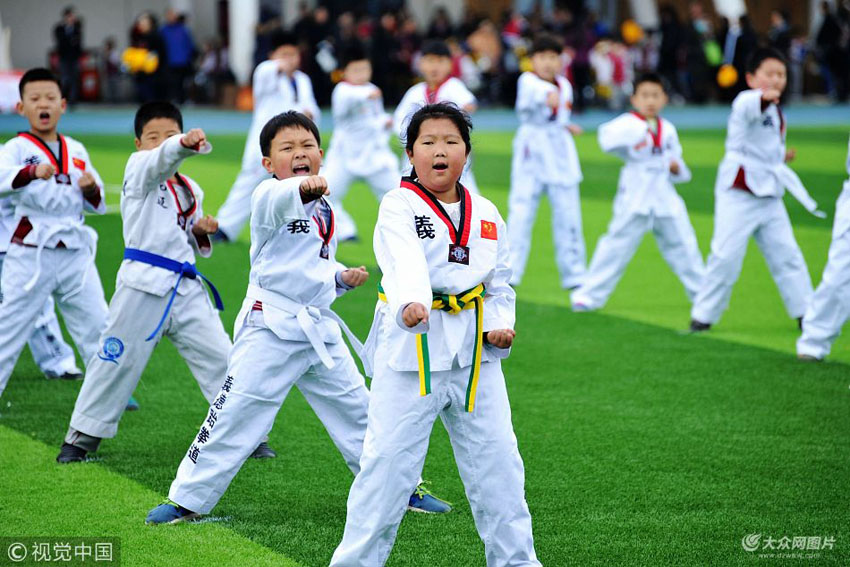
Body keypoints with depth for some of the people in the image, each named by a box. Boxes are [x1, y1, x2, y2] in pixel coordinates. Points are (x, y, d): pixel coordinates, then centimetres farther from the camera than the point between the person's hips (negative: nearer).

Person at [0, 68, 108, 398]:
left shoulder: (76, 151, 13)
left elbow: (97, 205, 18)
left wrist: (91, 190, -5)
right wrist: (34, 172, -44)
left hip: (75, 252, 4)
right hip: (31, 254, -4)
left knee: (97, 326, 10)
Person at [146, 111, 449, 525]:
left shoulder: (323, 209, 13)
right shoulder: (268, 197, -10)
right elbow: (278, 201, -37)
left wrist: (342, 277, 6)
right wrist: (301, 189, -59)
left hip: (319, 328, 6)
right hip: (270, 325, -6)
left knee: (356, 409, 13)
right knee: (237, 412, -7)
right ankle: (187, 499, 4)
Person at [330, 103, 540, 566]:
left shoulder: (486, 216, 9)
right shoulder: (399, 207, -8)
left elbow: (500, 284, 16)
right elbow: (405, 264, -27)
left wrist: (501, 324, -3)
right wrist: (411, 304, -46)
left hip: (474, 351, 5)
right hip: (411, 349, -5)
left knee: (497, 460, 10)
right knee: (388, 460, -4)